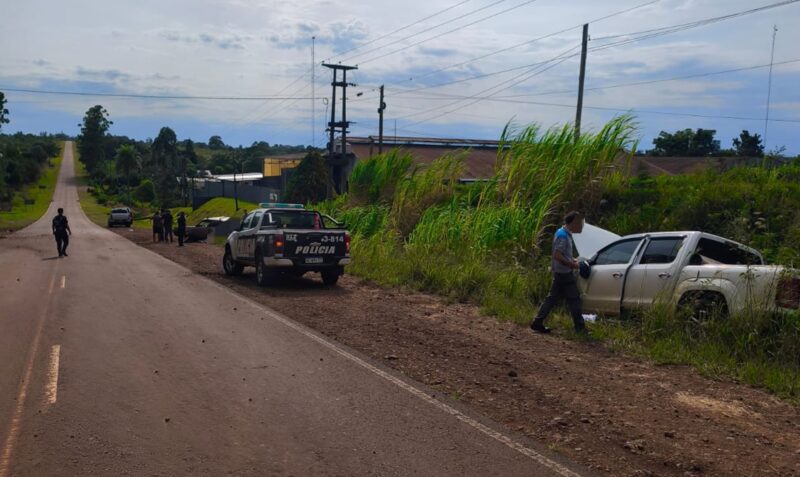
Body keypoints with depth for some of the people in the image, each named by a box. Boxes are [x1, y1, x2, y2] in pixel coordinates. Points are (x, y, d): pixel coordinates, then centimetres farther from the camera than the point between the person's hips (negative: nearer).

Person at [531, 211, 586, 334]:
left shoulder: (565, 233, 12)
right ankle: (579, 327, 9)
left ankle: (537, 323, 10)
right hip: (564, 273, -10)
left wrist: (572, 260, 11)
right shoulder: (563, 235, -19)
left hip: (561, 272, 10)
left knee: (553, 298, 10)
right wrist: (572, 264, -18)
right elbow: (557, 256, -25)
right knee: (574, 298, 0)